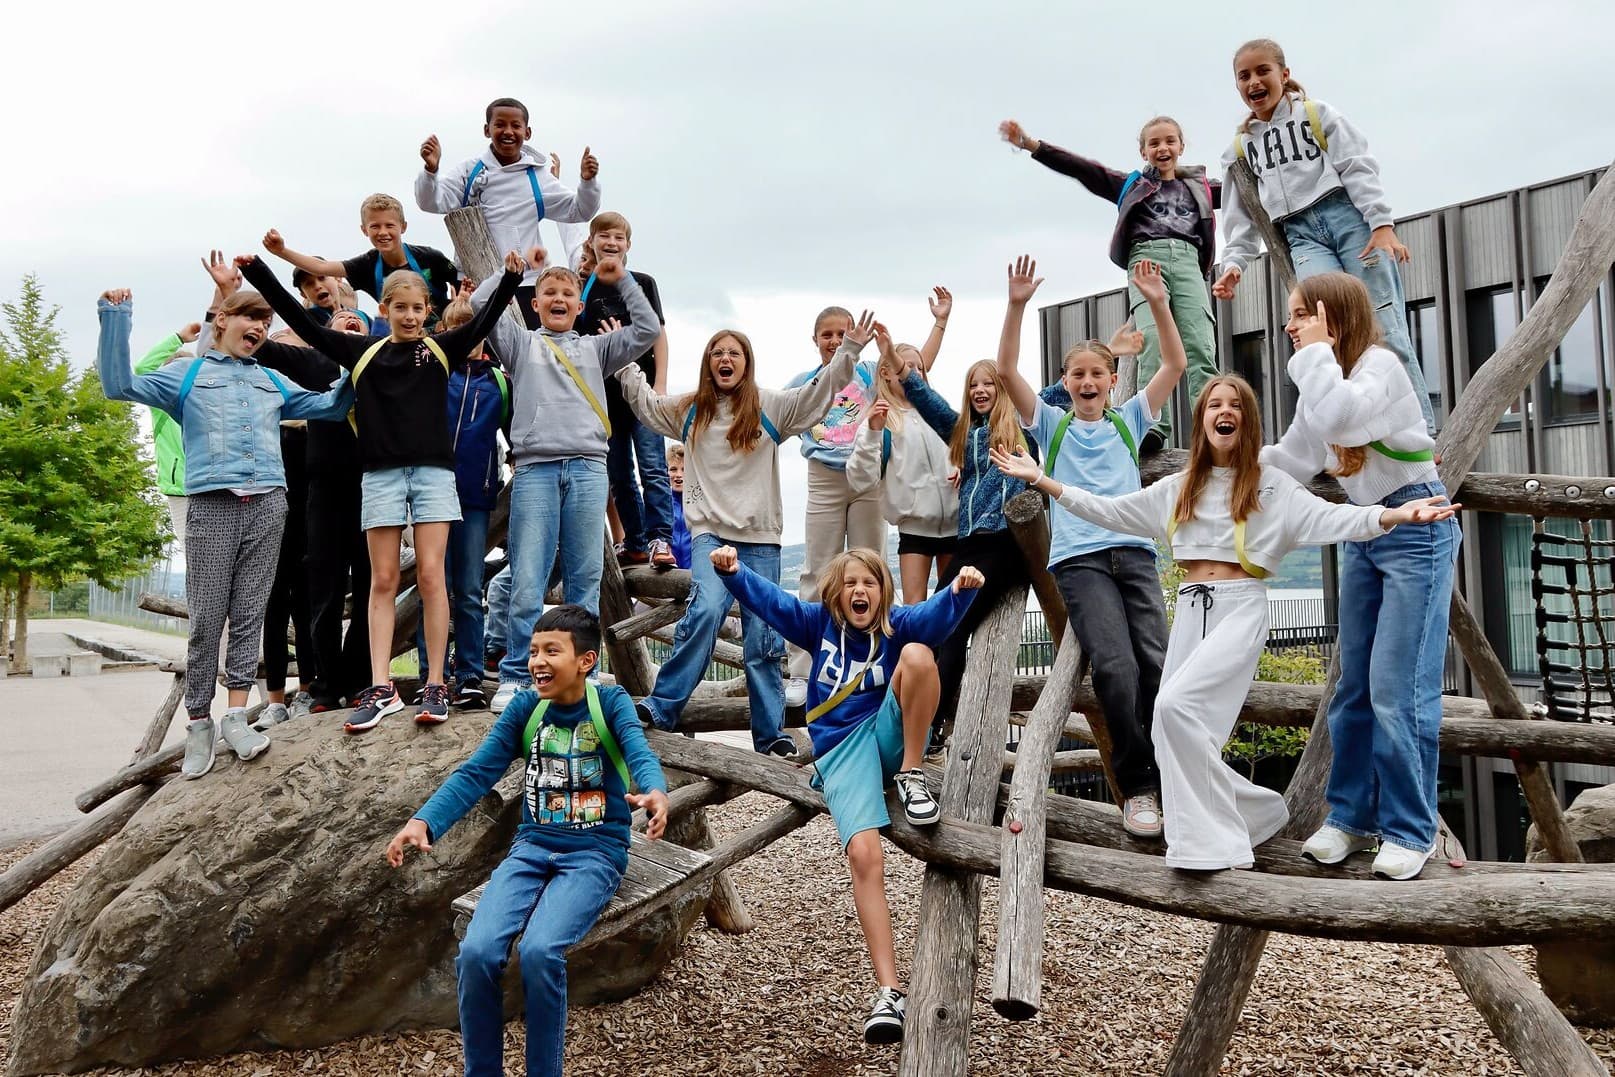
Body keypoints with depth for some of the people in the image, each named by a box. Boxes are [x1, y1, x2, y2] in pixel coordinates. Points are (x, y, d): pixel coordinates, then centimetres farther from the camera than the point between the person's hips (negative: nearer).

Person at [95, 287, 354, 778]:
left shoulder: (272, 383, 24)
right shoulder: (186, 375, 14)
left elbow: (328, 404, 26)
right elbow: (119, 385, 3)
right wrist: (114, 319, -3)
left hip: (267, 504, 3)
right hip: (212, 505, -3)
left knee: (249, 614, 0)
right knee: (206, 618, -4)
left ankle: (235, 716, 2)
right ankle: (199, 724, 4)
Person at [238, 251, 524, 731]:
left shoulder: (442, 348, 4)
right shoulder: (362, 352, 8)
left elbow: (484, 320, -9)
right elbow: (302, 323, 9)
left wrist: (511, 278, -25)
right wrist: (258, 273, 6)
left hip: (433, 471, -2)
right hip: (381, 474, 2)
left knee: (430, 576, -3)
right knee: (383, 580, 3)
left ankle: (435, 686, 2)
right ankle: (381, 689, 4)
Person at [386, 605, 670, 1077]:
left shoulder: (610, 703, -5)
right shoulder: (524, 708, 3)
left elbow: (640, 754, -23)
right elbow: (476, 773, -3)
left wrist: (655, 793, -47)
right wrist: (424, 821, -20)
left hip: (595, 852, -3)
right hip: (532, 847, 4)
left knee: (539, 951, -29)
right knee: (476, 952, -20)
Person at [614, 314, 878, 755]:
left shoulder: (771, 406, 7)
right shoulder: (690, 409, 14)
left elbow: (818, 394, 2)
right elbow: (645, 402, 27)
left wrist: (849, 350, -6)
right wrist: (624, 359, 23)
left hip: (760, 538, 0)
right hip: (710, 531, 0)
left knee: (762, 635, 2)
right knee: (706, 608, -25)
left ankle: (770, 732, 10)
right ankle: (661, 706, -17)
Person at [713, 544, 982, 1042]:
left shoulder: (897, 624, 4)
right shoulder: (820, 624, 10)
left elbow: (935, 616, -17)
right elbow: (768, 599, -1)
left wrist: (959, 591, -40)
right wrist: (733, 572, -21)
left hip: (892, 735, 0)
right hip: (842, 750, 0)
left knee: (918, 653, -25)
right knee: (863, 853, -25)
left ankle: (911, 775, -13)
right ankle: (888, 992, -23)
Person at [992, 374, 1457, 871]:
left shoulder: (1271, 484, 5)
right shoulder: (1178, 488, 17)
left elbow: (1329, 518, -6)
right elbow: (1109, 510, 18)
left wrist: (1396, 514, -24)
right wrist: (1039, 478, 12)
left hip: (1241, 609, -5)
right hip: (1190, 611, 5)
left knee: (1176, 705, -26)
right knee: (1175, 745, -3)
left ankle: (1209, 840, -17)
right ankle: (1260, 809, 18)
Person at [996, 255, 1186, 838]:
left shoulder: (1128, 420, 19)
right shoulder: (1052, 425, 15)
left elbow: (1175, 365, 10)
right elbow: (1007, 371, 2)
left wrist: (1159, 303, -2)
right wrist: (1016, 306, -9)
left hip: (1134, 553, 2)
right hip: (1078, 559, -2)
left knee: (1156, 662, -15)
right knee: (1115, 668, -19)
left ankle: (1171, 778, -4)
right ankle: (1137, 788, -9)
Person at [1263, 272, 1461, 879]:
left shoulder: (1380, 365, -16)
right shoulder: (1325, 380, 10)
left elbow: (1337, 417, -37)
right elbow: (1293, 458, 13)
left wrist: (1318, 350, -25)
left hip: (1417, 529, -9)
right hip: (1362, 531, 9)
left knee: (1397, 691, -10)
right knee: (1354, 685, 9)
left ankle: (1411, 830, 1)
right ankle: (1352, 816, 17)